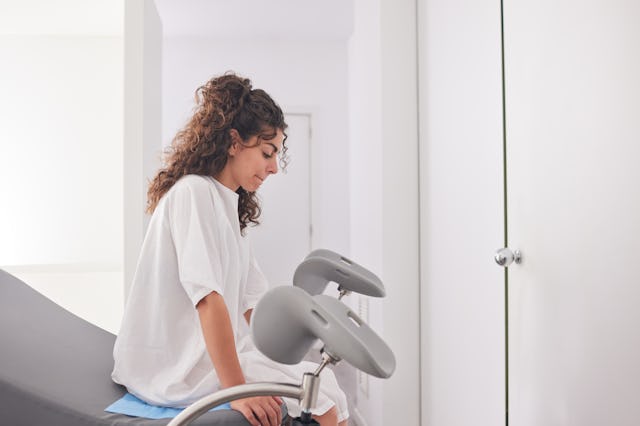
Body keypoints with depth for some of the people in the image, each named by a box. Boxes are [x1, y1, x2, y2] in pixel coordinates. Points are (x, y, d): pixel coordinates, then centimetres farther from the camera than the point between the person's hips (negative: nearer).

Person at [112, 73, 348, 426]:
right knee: (323, 396, -16)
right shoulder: (194, 192, -14)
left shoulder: (232, 205, 15)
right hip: (175, 367, -9)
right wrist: (237, 391, -26)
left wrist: (286, 357, 5)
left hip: (210, 354, 9)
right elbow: (208, 298, -24)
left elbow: (253, 299, 12)